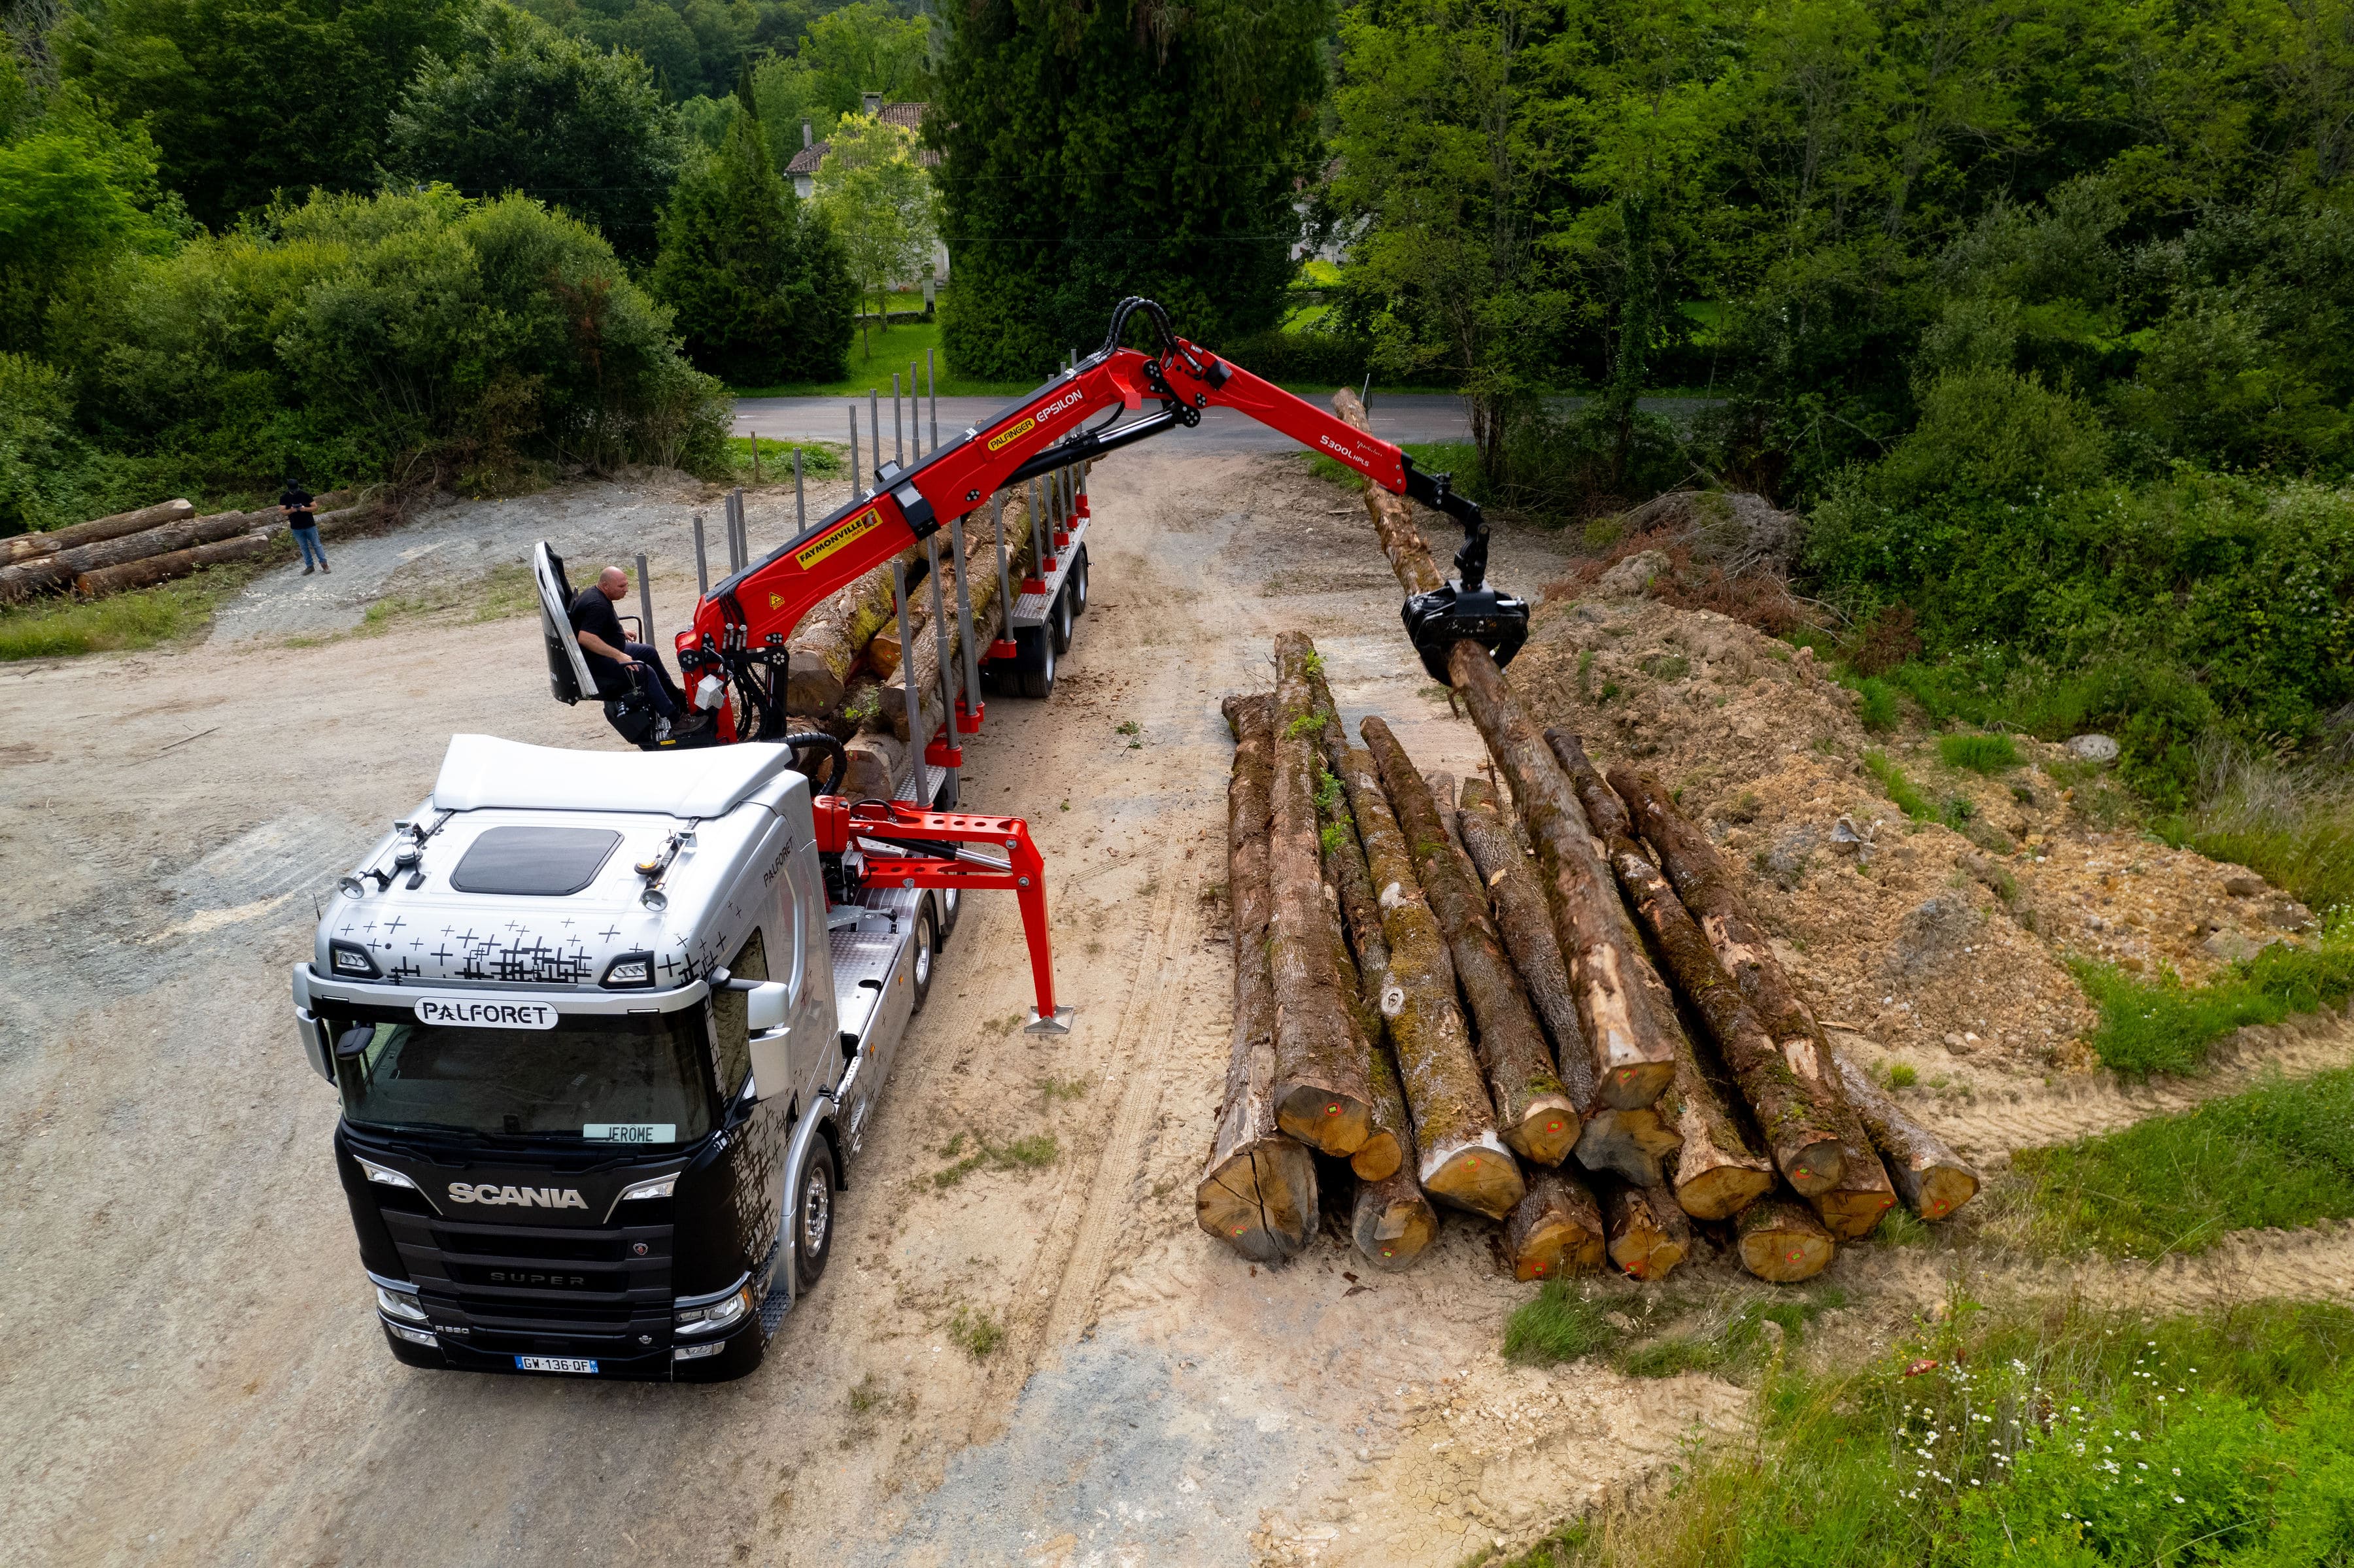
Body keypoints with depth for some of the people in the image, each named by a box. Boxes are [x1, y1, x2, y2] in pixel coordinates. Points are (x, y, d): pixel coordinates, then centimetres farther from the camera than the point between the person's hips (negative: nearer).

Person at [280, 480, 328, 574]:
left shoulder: (305, 495, -7)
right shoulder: (284, 498, -2)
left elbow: (315, 507, -6)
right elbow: (282, 511, -4)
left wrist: (306, 509, -24)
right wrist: (291, 511, -24)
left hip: (310, 525, -2)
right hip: (297, 528, 2)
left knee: (316, 545, 2)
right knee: (304, 548, 9)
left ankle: (324, 563, 9)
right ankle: (310, 566, 16)